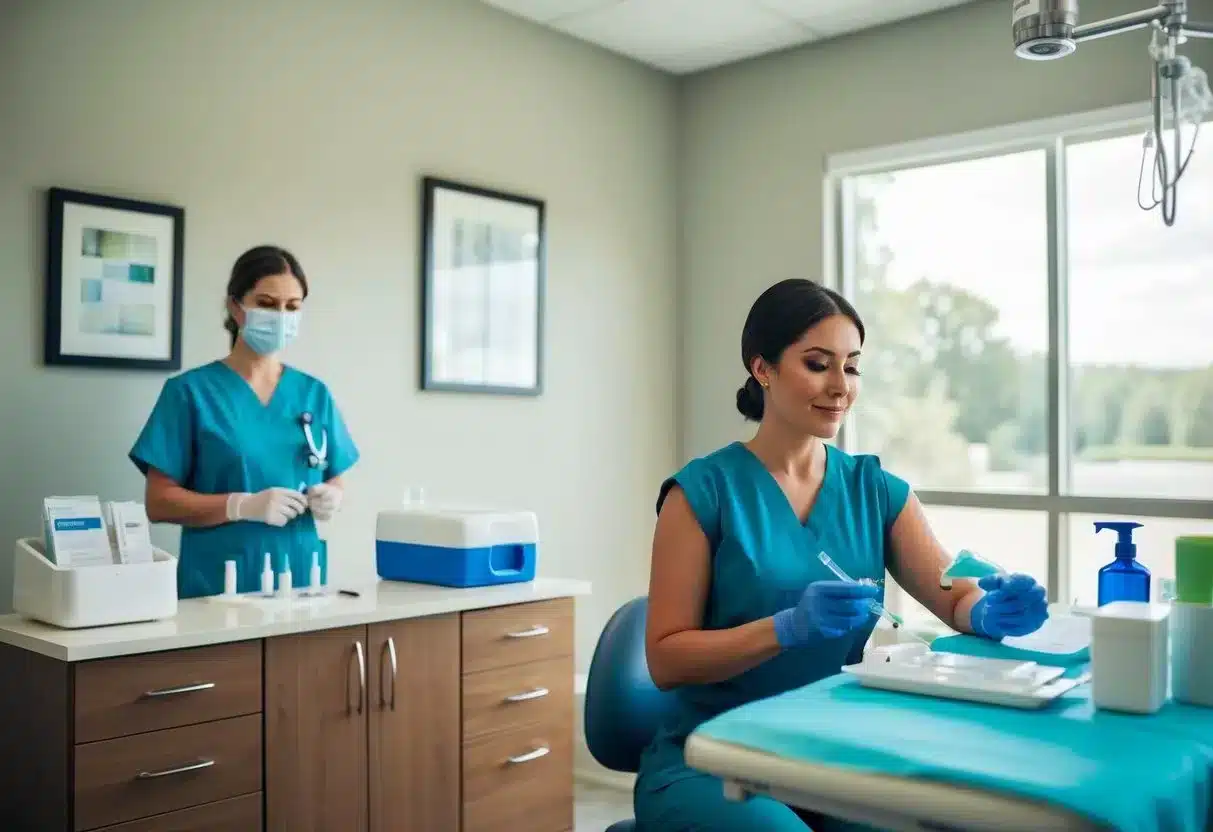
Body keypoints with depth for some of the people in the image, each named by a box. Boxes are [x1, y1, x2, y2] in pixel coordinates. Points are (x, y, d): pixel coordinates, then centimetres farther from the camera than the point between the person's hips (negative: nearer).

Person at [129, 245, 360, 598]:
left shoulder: (314, 393, 8)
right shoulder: (190, 391, -3)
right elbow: (159, 502, -5)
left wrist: (331, 498, -9)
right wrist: (244, 506, -19)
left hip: (300, 578, 3)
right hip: (219, 585, -3)